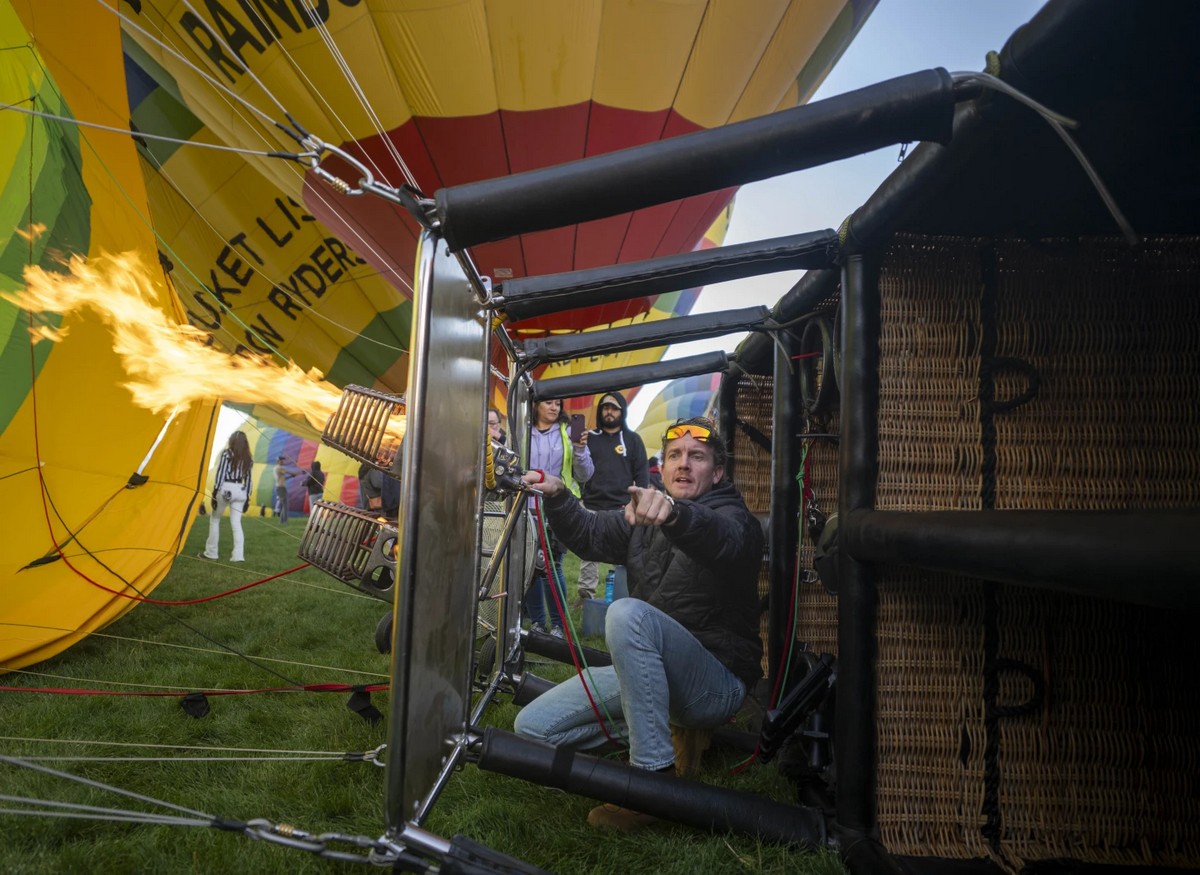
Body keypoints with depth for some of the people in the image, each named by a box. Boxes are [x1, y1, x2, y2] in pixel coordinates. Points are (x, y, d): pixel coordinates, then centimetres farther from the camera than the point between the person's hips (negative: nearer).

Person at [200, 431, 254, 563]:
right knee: (236, 523, 3)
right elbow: (248, 479, 10)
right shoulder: (248, 458, 10)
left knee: (215, 519, 13)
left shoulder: (226, 453, -3)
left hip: (225, 489, -4)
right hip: (240, 491, 4)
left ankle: (211, 552, 16)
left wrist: (215, 492, -6)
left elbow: (221, 473, -8)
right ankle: (238, 555, -7)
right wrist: (247, 497, 13)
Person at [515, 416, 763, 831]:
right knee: (532, 726, -3)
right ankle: (668, 729, 6)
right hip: (648, 670, 7)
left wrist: (674, 513, -57)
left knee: (629, 613, -35)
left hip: (716, 683, -7)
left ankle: (656, 774, -26)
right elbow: (590, 535, 1)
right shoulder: (643, 517, 13)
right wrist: (557, 497, -19)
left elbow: (721, 540, -34)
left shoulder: (734, 518, -9)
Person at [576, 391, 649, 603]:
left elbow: (642, 473, 6)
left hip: (622, 508, -1)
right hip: (592, 506, 1)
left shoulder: (632, 439, 8)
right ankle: (586, 594, 8)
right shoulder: (590, 437, 11)